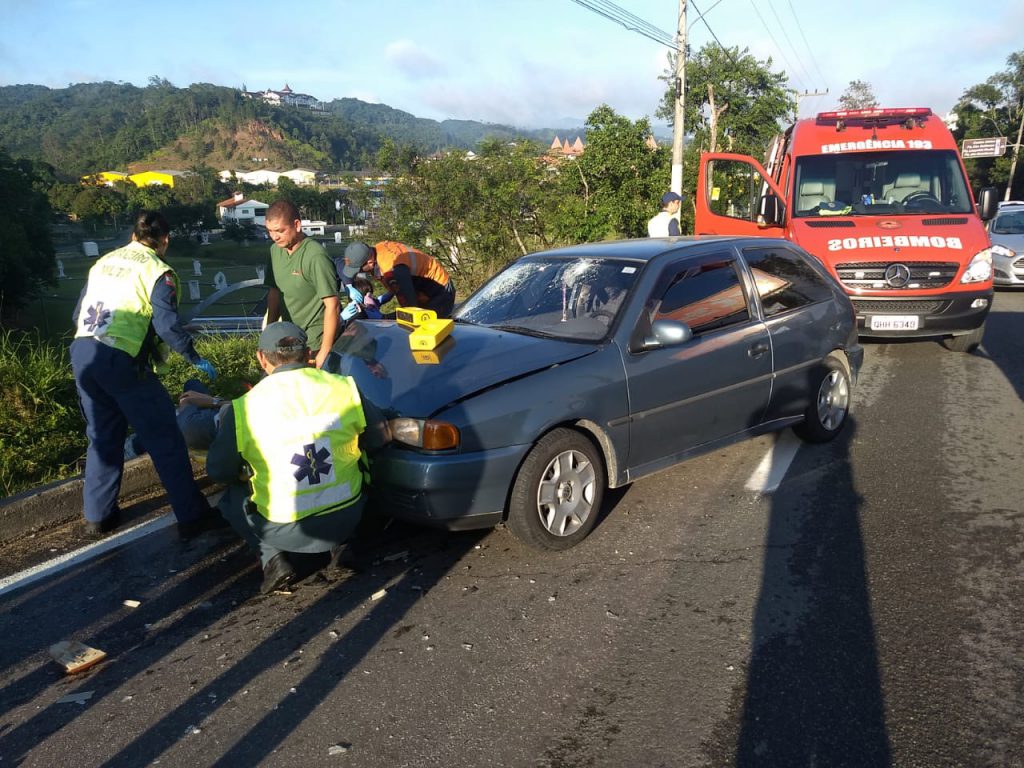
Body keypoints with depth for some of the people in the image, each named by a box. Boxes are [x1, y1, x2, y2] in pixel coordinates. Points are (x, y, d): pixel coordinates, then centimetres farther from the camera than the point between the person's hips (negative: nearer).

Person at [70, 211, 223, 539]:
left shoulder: (104, 262, 18)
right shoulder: (158, 271, -2)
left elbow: (78, 312, 21)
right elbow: (167, 324, -11)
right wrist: (195, 358, 0)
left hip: (81, 352, 7)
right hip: (121, 360, -7)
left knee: (103, 436, 20)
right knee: (165, 439, 0)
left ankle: (98, 515, 28)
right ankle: (192, 516, 4)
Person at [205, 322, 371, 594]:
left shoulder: (243, 409, -12)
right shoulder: (345, 387, -8)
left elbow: (217, 471, 1)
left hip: (285, 532, -2)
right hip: (347, 518, 2)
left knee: (232, 498, 27)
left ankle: (273, 557, 5)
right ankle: (341, 541, 14)